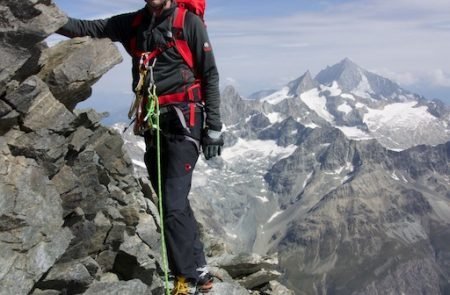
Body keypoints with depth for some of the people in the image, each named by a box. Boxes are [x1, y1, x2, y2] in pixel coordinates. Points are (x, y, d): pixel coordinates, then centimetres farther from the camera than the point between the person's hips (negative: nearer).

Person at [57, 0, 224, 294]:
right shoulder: (133, 24, 12)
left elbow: (210, 75, -4)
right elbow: (89, 28, 9)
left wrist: (213, 127, -8)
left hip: (183, 124, -6)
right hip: (153, 125, 6)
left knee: (173, 204, -14)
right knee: (174, 204, 9)